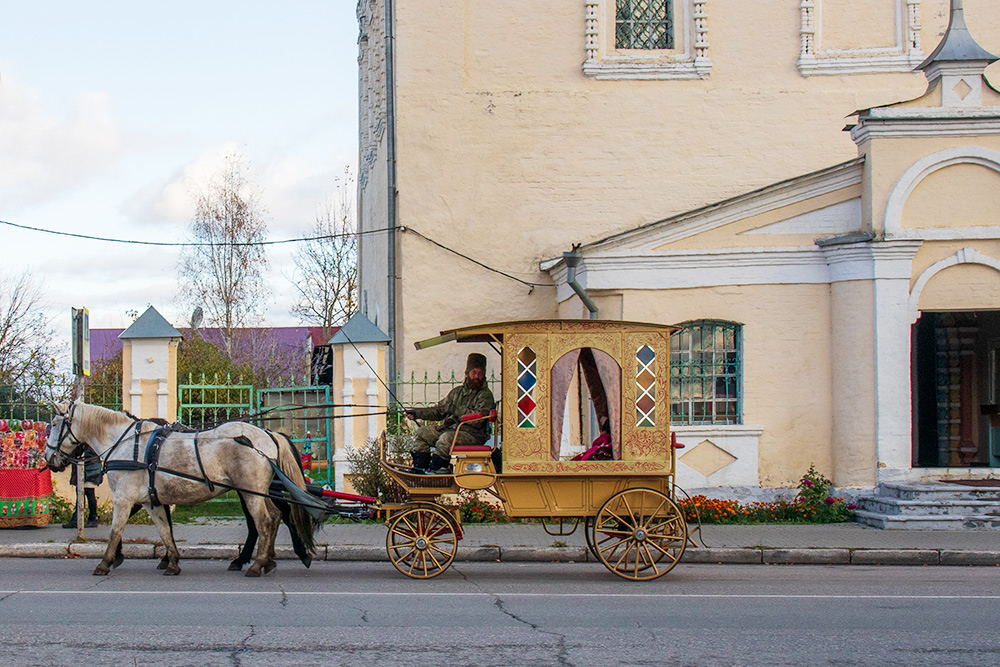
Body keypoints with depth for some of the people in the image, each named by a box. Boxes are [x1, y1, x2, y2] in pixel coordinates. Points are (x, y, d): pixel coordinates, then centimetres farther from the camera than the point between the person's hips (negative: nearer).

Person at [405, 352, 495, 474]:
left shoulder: (486, 395, -6)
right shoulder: (457, 391, 17)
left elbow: (477, 419, -19)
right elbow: (439, 411, 19)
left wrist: (455, 409, -17)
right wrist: (416, 413, 9)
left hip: (471, 434, -8)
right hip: (450, 428, 8)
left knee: (446, 437, -34)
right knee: (422, 432, 0)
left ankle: (436, 468, -22)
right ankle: (420, 465, -5)